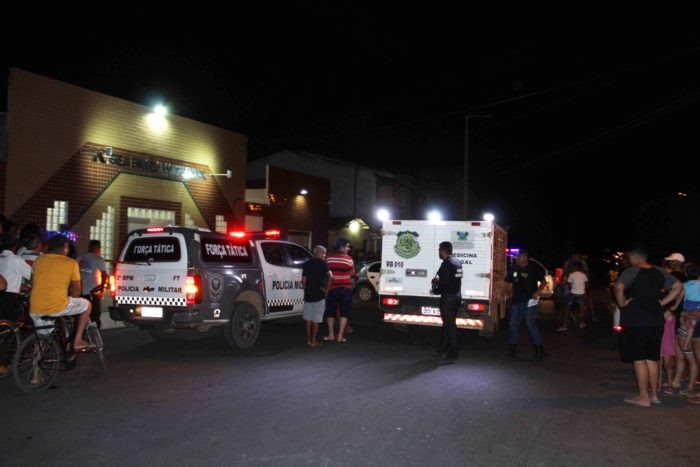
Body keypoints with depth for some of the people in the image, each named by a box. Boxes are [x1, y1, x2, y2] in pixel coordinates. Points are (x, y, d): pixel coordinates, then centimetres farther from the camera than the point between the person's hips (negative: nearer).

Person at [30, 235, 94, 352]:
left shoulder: (39, 260, 11)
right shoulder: (71, 263, 0)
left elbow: (33, 284, 21)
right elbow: (76, 291, 6)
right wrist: (69, 301, 26)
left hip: (35, 309, 5)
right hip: (58, 307, -5)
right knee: (86, 304, 21)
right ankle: (78, 341, 17)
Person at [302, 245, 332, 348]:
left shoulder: (307, 264, 8)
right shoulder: (322, 263, -6)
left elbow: (303, 280, 7)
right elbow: (330, 276, -20)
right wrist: (327, 289, -11)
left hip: (308, 294, 4)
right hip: (319, 295, -4)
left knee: (308, 318, 13)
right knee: (316, 319, 2)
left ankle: (308, 340, 17)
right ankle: (313, 341, 5)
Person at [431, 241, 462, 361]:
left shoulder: (446, 264, -18)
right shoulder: (457, 262, 11)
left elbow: (444, 283, -21)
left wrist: (436, 290, -3)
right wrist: (438, 280, 9)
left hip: (448, 297, -9)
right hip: (456, 296, 9)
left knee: (449, 324, -2)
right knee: (448, 323, 17)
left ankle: (453, 353, 4)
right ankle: (443, 348, 26)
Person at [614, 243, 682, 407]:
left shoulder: (631, 271, -12)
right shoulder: (659, 272, 7)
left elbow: (619, 287, -28)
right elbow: (678, 287, 11)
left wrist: (622, 304, -12)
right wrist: (662, 303, 9)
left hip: (635, 321, -6)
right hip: (656, 320, 6)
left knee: (639, 359, 2)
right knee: (652, 358, 16)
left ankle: (644, 397, 7)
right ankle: (654, 394, 24)